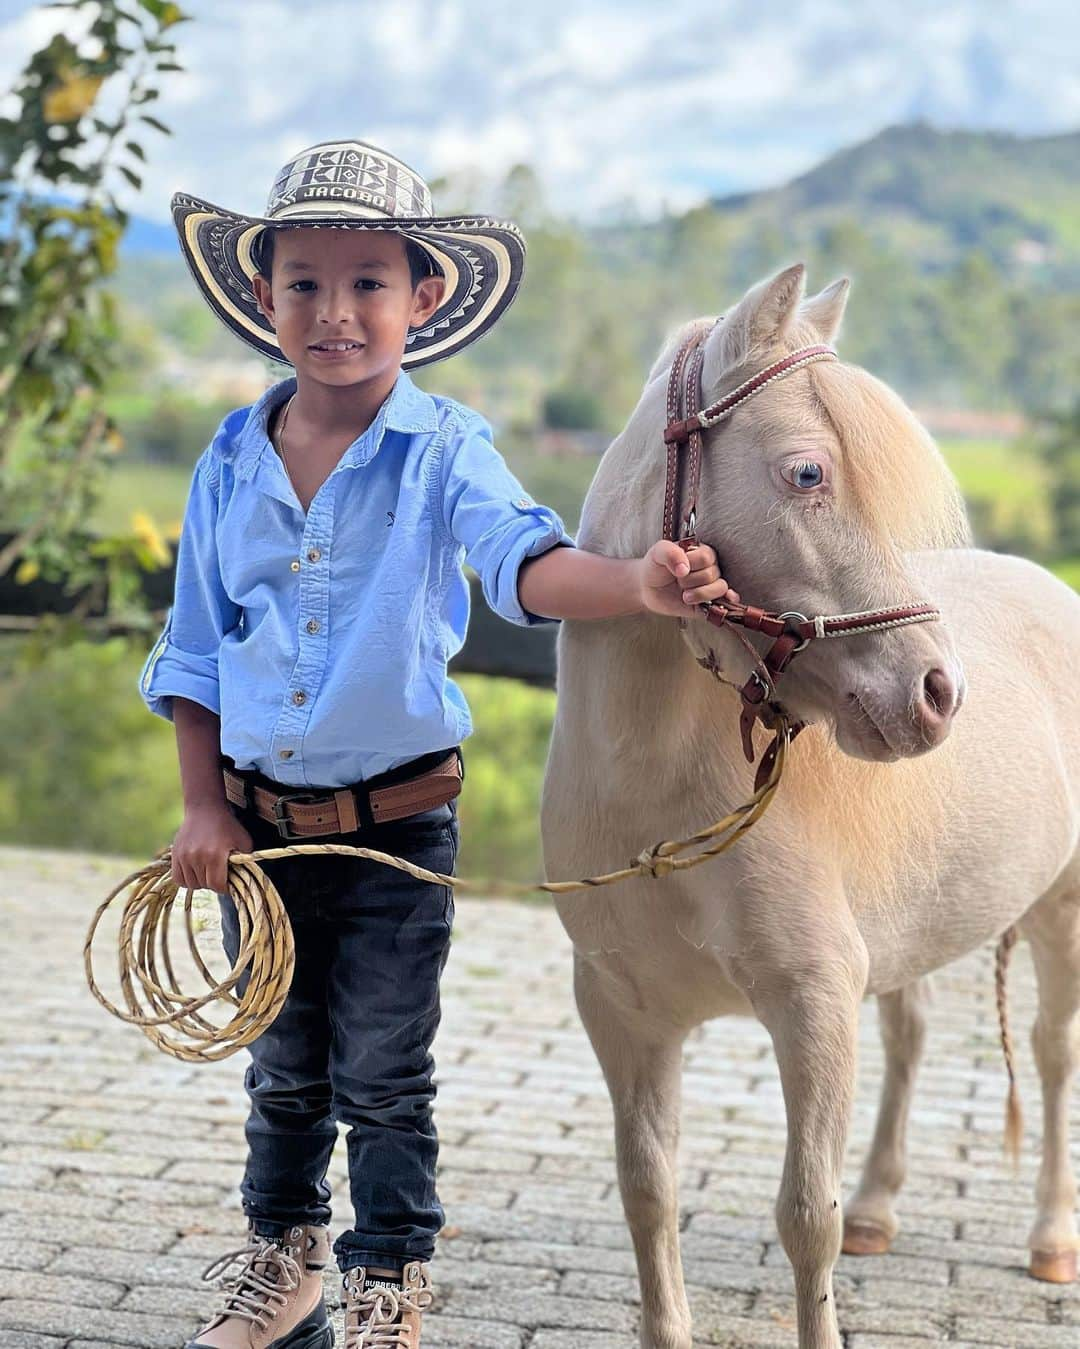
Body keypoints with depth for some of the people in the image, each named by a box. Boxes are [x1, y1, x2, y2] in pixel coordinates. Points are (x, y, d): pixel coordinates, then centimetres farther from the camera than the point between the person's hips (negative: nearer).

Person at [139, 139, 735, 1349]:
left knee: (381, 1077, 7)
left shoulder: (444, 452, -11)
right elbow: (192, 650, 7)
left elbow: (526, 561, -30)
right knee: (282, 1068, 19)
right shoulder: (230, 466, 0)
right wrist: (203, 809, 0)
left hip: (397, 826, -3)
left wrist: (640, 584, -50)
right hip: (257, 822, 3)